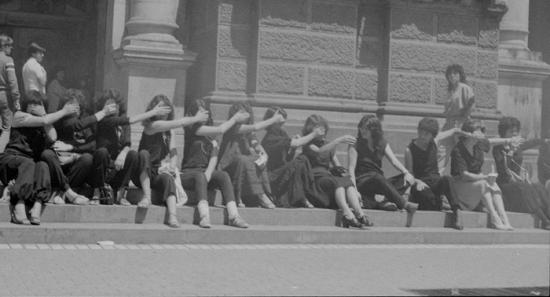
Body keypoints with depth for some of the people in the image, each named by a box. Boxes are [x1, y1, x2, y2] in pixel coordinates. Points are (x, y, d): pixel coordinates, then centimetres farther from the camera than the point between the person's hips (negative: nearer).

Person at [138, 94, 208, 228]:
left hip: (160, 172, 4)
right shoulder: (151, 125, -8)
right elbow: (180, 123, -16)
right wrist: (196, 118, -6)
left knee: (168, 179, -30)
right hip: (144, 174, -4)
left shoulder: (169, 131, 15)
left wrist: (172, 166, -12)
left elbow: (173, 152, 8)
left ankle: (172, 216, -47)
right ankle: (146, 196, -38)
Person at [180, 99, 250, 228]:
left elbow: (214, 157, 2)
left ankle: (233, 216, -38)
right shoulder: (191, 128, -3)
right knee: (200, 176, -37)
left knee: (223, 175, -24)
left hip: (205, 172, 5)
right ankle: (204, 216, -52)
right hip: (188, 173, -5)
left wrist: (208, 173, -17)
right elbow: (220, 130, -11)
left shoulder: (210, 136, 16)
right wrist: (235, 118, 2)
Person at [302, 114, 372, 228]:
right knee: (337, 182, -34)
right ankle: (346, 213, -57)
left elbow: (337, 166, 23)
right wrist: (338, 141, -32)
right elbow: (319, 151, -20)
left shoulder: (327, 144, 26)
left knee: (347, 181, -25)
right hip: (315, 179, -6)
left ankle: (359, 213, -48)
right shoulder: (308, 144, 5)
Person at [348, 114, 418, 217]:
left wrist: (406, 172, -21)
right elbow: (351, 169, -11)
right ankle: (405, 204, -43)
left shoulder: (382, 144, 12)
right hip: (361, 182, -5)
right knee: (376, 176, -37)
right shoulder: (355, 146, 0)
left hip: (379, 183, 5)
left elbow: (394, 161, -1)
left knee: (407, 179, -15)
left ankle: (385, 201, -38)